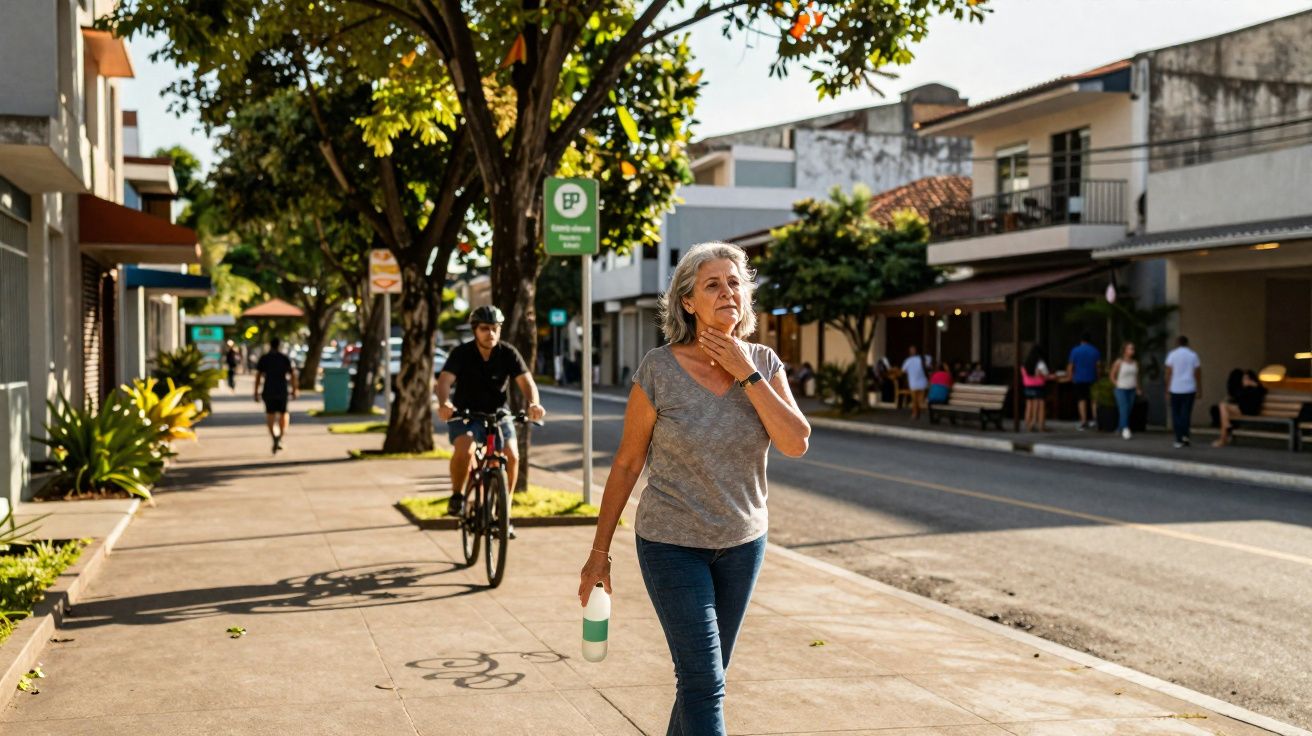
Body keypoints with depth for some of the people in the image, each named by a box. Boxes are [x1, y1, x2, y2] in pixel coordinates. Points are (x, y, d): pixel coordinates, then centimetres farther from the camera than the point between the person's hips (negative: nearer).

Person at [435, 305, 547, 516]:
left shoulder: (508, 353, -7)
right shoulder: (461, 353, -11)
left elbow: (526, 381, -17)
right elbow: (444, 380, -24)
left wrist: (534, 404, -40)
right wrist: (444, 403, -46)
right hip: (464, 413, -1)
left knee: (511, 455, -21)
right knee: (464, 450, -30)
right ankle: (456, 496, -5)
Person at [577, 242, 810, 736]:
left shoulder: (763, 363, -3)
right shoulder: (659, 370, -14)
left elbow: (796, 444, -15)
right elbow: (626, 465, -6)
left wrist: (747, 375, -19)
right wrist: (599, 553, -2)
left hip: (742, 543, 4)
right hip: (673, 544, -4)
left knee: (705, 674, 17)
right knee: (704, 682, -8)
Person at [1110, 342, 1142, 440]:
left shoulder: (1135, 362, 7)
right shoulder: (1119, 362, -6)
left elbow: (1136, 376, 15)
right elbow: (1112, 376, 1)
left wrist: (1138, 388, 8)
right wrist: (1118, 385, -4)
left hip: (1132, 390, 5)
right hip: (1121, 390, -5)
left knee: (1128, 410, 5)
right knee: (1124, 410, -15)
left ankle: (1120, 429, 17)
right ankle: (1125, 429, -23)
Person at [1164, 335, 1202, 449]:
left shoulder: (1172, 355, 0)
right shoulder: (1193, 355, 4)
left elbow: (1168, 374, -3)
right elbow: (1198, 374, 2)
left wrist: (1167, 391, 1)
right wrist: (1199, 390, 8)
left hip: (1175, 389, -1)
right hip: (1189, 389, 1)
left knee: (1176, 414, 6)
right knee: (1186, 414, 7)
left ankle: (1179, 440, 1)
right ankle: (1185, 436, -7)